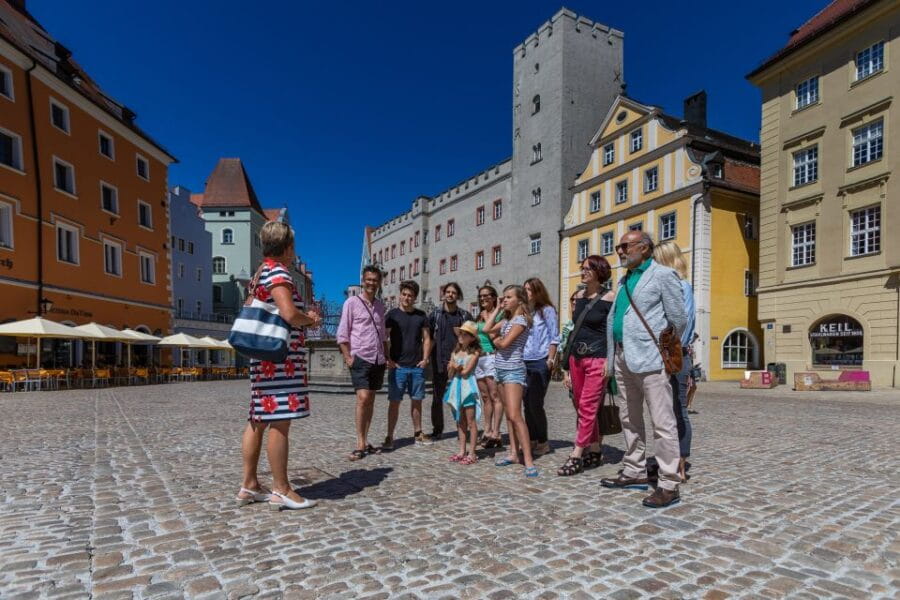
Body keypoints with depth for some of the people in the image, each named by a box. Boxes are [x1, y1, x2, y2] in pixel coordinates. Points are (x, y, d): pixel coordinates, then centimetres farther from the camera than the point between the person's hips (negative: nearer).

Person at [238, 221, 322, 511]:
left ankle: (249, 486, 20)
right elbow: (290, 313, -24)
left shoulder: (261, 273, 19)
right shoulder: (278, 272, -12)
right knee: (279, 422, -6)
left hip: (263, 356, 10)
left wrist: (303, 317, 20)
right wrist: (311, 320, -4)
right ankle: (281, 491, 1)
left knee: (259, 420, 12)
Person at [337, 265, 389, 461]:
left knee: (370, 400, 9)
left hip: (378, 360, 6)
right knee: (363, 398, -14)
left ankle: (365, 441, 17)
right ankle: (360, 445, -9)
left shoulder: (380, 306, 14)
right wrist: (348, 357, -12)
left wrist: (387, 357, 14)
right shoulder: (352, 302, -2)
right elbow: (342, 334, -4)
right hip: (360, 358, -6)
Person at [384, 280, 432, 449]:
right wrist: (388, 360, -9)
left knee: (417, 400, 10)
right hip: (398, 366, -3)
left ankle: (418, 433, 21)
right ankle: (389, 437, 6)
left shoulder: (421, 316, 8)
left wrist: (425, 358, 0)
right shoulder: (392, 314, 0)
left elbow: (426, 339, 11)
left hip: (417, 366, 3)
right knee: (394, 402, -1)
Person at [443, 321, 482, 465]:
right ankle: (462, 451, 22)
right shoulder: (455, 352, 10)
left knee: (471, 421, -1)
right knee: (460, 421, 13)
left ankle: (471, 454, 5)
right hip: (456, 387, 6)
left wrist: (454, 367, 0)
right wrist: (455, 368, -13)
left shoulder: (474, 352, -8)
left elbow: (465, 372, -13)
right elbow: (450, 373, 5)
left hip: (468, 387, -6)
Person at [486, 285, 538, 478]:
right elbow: (487, 330, 12)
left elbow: (504, 342, -19)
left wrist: (496, 340, 2)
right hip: (501, 370, 9)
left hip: (513, 371, -9)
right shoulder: (506, 320, 14)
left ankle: (528, 460, -14)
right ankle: (514, 454, 17)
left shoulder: (521, 320, -11)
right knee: (508, 415, 10)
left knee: (515, 416, -16)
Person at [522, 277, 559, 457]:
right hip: (524, 363, 5)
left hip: (540, 363, -5)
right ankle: (532, 440, 19)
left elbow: (554, 338, -4)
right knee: (527, 404, 7)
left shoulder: (547, 310, 0)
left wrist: (550, 360, -10)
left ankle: (543, 442, 10)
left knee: (535, 404, -5)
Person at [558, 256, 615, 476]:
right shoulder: (579, 296, 11)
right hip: (576, 358, 7)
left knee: (587, 407, -6)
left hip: (598, 359, -7)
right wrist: (568, 367, 15)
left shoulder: (609, 298, -6)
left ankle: (576, 456, -1)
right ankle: (595, 451, 24)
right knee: (582, 408, 11)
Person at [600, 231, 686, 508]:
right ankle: (635, 472, 27)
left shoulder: (663, 275, -3)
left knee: (662, 422, -4)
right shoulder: (624, 280, 20)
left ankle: (669, 485, 4)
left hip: (649, 359, -8)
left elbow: (678, 319, -3)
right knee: (629, 419, 15)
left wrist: (664, 347, 6)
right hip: (623, 358, 8)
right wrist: (614, 356, 16)